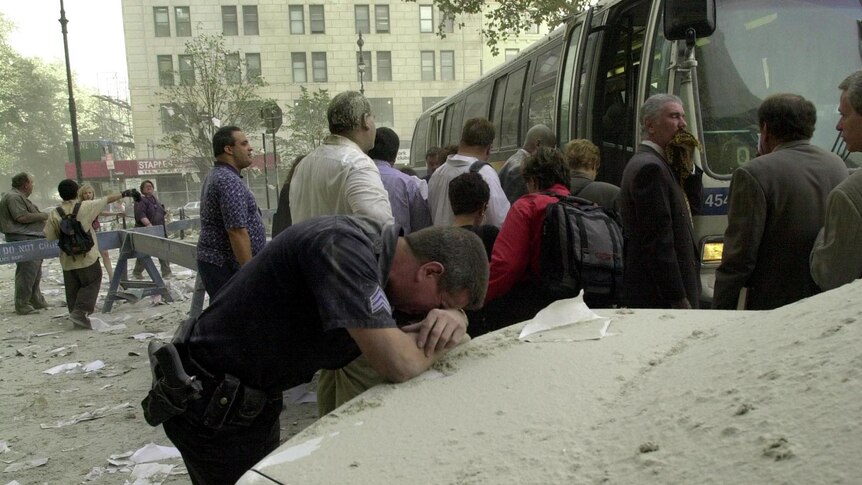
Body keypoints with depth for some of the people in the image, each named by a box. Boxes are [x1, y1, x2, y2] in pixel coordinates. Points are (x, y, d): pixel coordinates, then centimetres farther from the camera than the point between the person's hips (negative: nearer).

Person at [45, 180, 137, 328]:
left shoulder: (55, 214, -3)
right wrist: (124, 194, 13)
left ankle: (77, 320, 16)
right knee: (91, 284, 8)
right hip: (87, 257, -3)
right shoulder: (85, 207, -10)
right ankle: (80, 312, -9)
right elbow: (108, 199, 1)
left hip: (67, 260, 3)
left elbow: (49, 236, 0)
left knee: (72, 290, 12)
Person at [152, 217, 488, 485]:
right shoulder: (345, 246, -30)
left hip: (252, 400, 9)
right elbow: (398, 365, -35)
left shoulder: (370, 252, -2)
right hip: (212, 409, -8)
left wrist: (445, 322, -15)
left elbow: (386, 341, 6)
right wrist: (440, 341, -14)